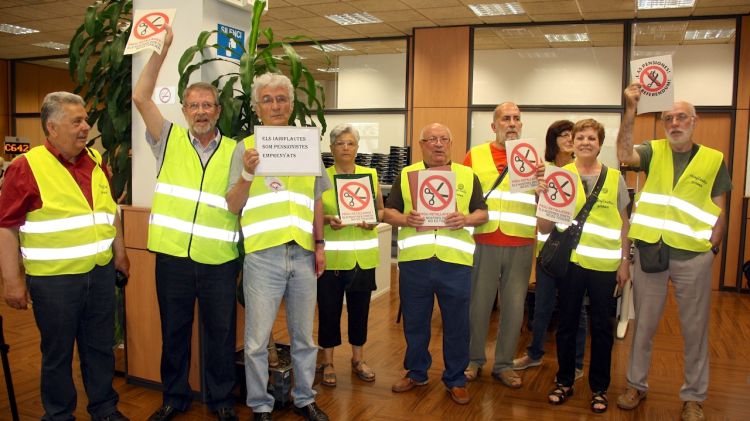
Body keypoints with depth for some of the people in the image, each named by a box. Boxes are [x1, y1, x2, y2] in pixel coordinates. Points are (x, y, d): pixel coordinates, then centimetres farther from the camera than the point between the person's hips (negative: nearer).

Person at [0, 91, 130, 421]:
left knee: (101, 346, 16)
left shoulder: (96, 161, 7)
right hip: (54, 279, -5)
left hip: (101, 273, 5)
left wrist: (119, 253, 18)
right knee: (57, 352, 10)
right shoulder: (27, 167, -10)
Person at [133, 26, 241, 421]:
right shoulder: (170, 140, 5)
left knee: (221, 332, 10)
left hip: (219, 259, 0)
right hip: (173, 255, 0)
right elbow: (140, 97, -5)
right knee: (173, 330, 14)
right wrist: (161, 49, -9)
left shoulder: (234, 150, 6)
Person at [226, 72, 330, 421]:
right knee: (257, 339, 3)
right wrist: (247, 173, -19)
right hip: (262, 252, -3)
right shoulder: (246, 147, 1)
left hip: (303, 252, 3)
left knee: (304, 336, 13)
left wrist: (319, 244, 10)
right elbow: (233, 206, -2)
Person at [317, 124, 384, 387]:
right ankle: (327, 362, 21)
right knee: (329, 309, 4)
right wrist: (326, 219, -19)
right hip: (331, 256, -2)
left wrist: (374, 220, -10)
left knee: (360, 307, 12)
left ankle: (358, 359, 29)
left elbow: (381, 209, 10)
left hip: (363, 255, 3)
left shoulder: (371, 174, 6)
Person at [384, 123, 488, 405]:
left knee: (457, 324, 8)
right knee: (415, 322, 13)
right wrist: (405, 218, -14)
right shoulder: (405, 175, 9)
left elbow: (483, 213, 8)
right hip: (414, 261, 1)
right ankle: (416, 373, 32)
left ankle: (455, 379, 25)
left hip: (455, 261, 0)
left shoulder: (468, 176, 9)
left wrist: (467, 219, -13)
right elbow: (388, 212, 7)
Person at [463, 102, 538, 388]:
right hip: (484, 243, -1)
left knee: (514, 306, 7)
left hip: (521, 246, 1)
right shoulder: (475, 156, 6)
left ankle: (504, 364, 22)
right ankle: (474, 359, 25)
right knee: (478, 303, 7)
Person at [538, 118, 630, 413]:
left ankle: (599, 388, 25)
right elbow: (545, 228, -3)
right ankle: (564, 381, 28)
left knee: (602, 328, 9)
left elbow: (624, 224, 7)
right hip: (570, 261, 0)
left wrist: (625, 262, 2)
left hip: (606, 265, 1)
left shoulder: (615, 178, 2)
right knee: (567, 324, 11)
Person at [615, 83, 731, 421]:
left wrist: (712, 245, -5)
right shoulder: (653, 152, 4)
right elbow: (624, 154, -18)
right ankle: (637, 385, 28)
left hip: (694, 256, 0)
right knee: (644, 323, 12)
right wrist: (631, 110, -24)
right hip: (650, 250, 0)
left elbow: (719, 210, 6)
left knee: (694, 328, 9)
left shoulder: (713, 160, 5)